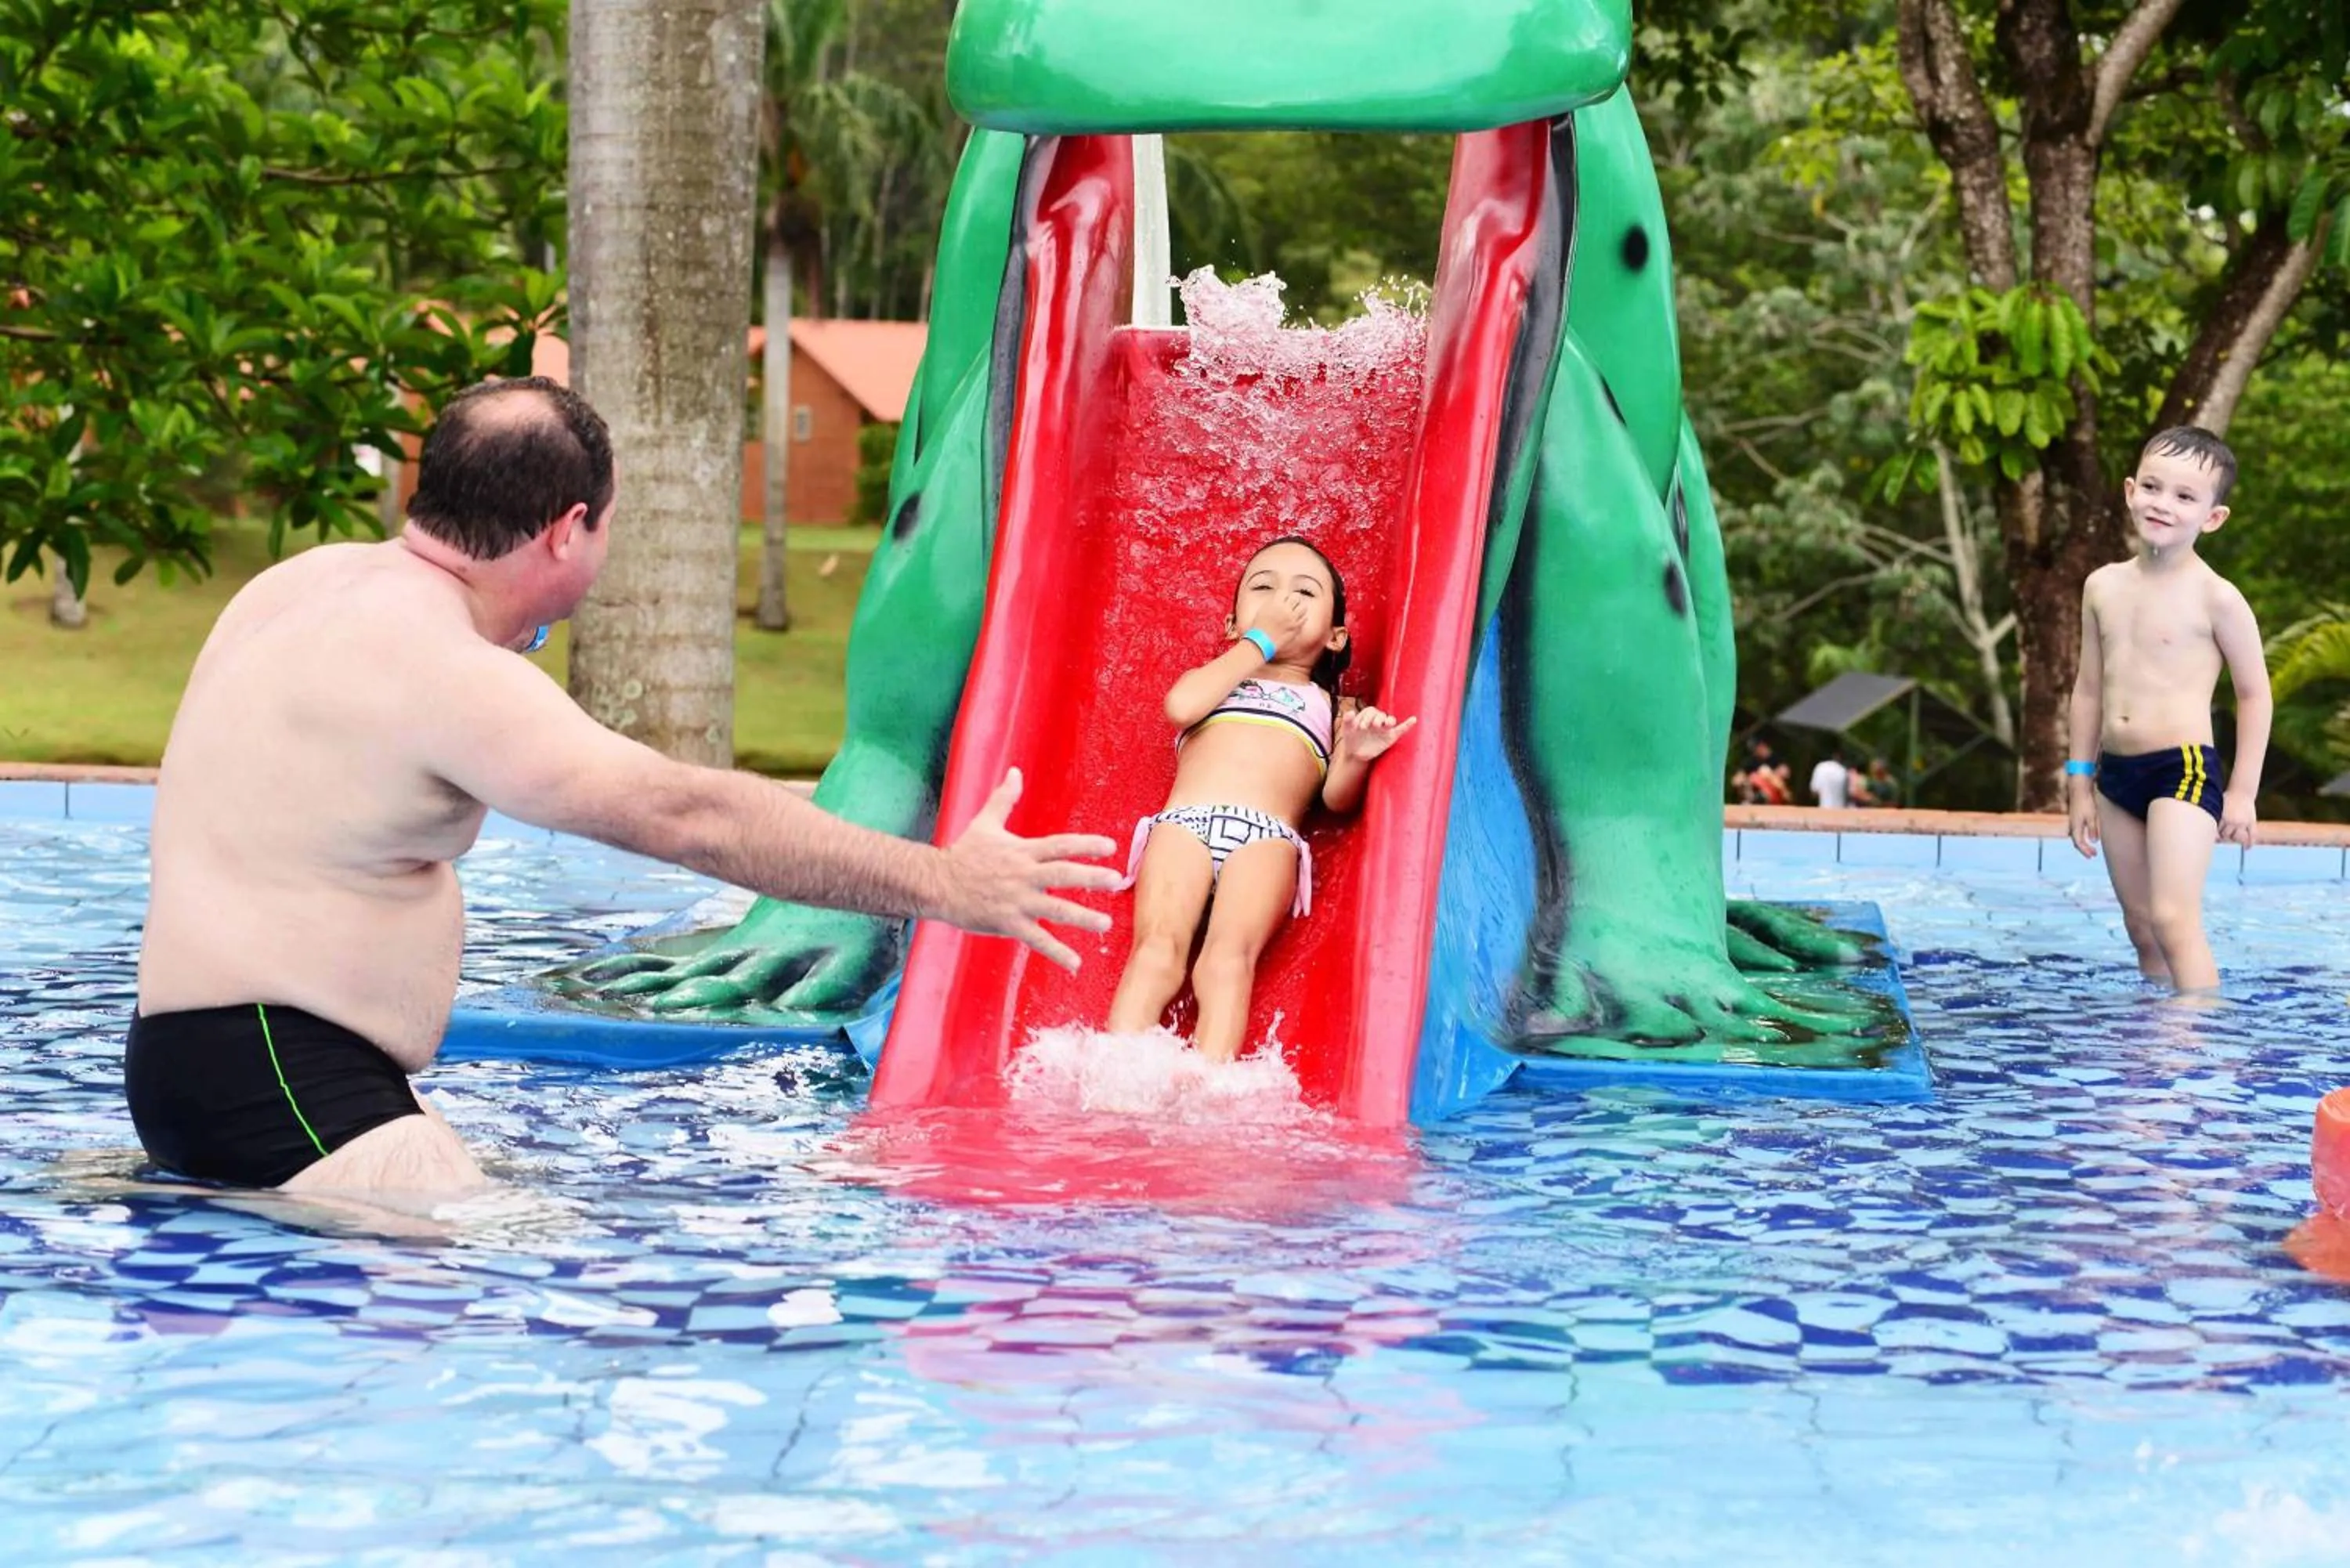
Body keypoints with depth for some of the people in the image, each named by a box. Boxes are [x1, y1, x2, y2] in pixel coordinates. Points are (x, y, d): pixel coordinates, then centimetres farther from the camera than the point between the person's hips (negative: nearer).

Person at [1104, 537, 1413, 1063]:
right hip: (1183, 821, 1)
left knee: (1229, 957, -28)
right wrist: (1258, 642, 17)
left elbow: (1336, 796, 15)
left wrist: (1356, 757, -8)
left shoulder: (1334, 708, 33)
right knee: (1158, 946, -26)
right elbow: (1181, 705, 7)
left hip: (1267, 838, -1)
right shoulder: (1213, 679, 33)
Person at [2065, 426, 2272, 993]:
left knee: (2174, 920, -16)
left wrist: (2243, 792, -5)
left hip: (2185, 770, -6)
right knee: (2141, 926, 10)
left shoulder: (2215, 597, -8)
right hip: (2117, 775, 6)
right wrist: (2080, 784, 17)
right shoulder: (2104, 587, 8)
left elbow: (2255, 694, -3)